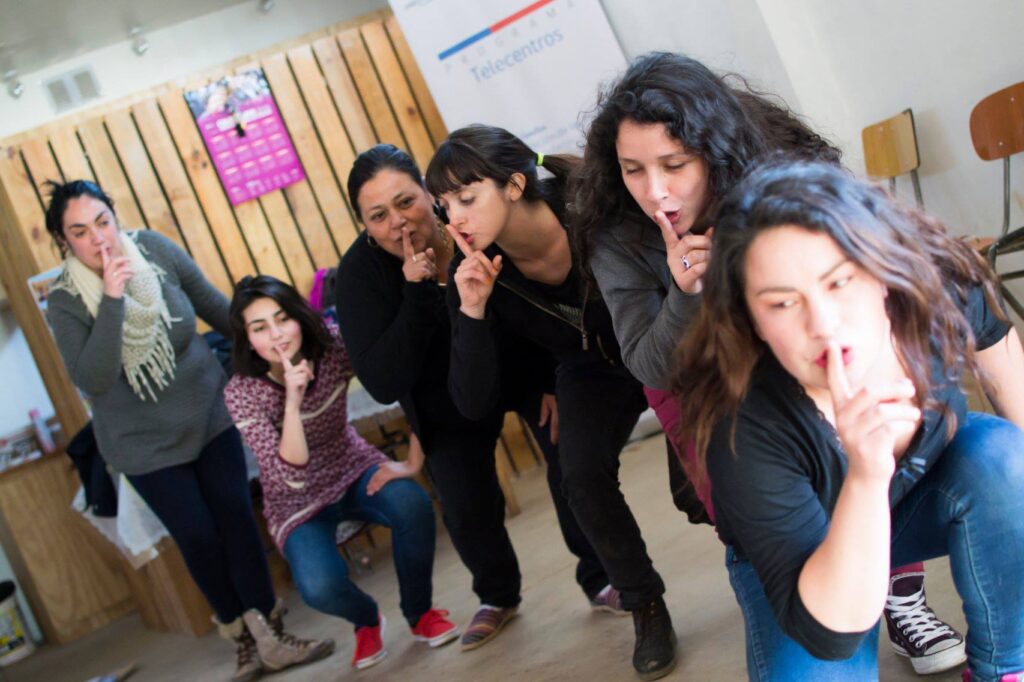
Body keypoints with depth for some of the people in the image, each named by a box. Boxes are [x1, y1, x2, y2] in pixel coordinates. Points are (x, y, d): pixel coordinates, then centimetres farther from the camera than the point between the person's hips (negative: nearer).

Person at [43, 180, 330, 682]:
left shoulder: (155, 249, -11)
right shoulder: (66, 303, -17)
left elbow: (216, 308, 2)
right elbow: (93, 380, -30)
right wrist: (112, 299, -36)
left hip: (208, 414, 2)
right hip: (145, 443, -2)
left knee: (236, 518, 2)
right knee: (197, 536, 5)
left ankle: (272, 634, 14)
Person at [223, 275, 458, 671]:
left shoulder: (333, 347, -18)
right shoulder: (241, 393, -22)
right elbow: (292, 476, -29)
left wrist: (413, 463, -21)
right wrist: (292, 401, -39)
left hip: (353, 468, 2)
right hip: (298, 500, -2)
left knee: (413, 505, -31)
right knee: (321, 589, -29)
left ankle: (419, 613, -2)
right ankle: (367, 620, 10)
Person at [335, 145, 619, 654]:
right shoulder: (359, 274, -25)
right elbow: (383, 384, -32)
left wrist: (555, 382, -10)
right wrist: (418, 295, -40)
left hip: (527, 367, 0)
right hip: (449, 398, 1)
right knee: (466, 506, -4)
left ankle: (599, 576, 12)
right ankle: (497, 595, 27)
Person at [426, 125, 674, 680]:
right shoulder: (473, 271, -22)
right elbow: (473, 402, -23)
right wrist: (471, 311, -35)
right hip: (592, 373, 2)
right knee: (583, 477, -20)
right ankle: (645, 608, 2)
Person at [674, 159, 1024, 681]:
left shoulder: (942, 287, -29)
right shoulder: (742, 429, -39)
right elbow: (829, 635, -39)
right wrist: (865, 479, -52)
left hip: (925, 493, 4)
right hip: (801, 557, -3)